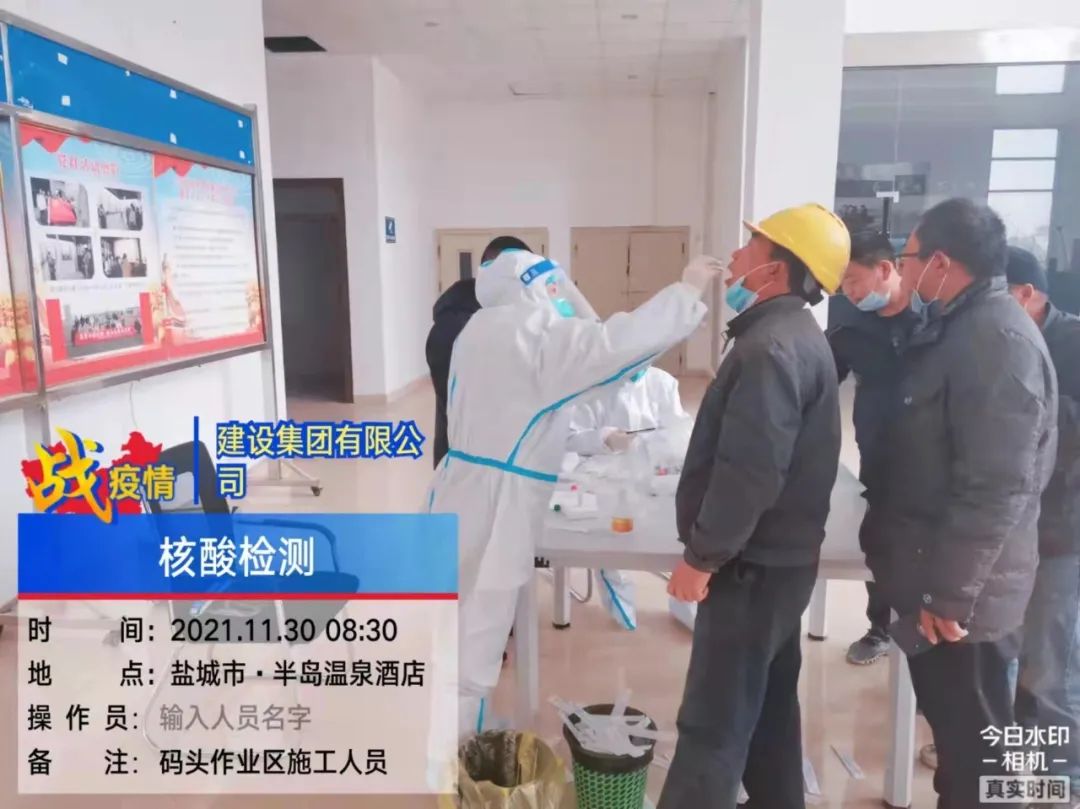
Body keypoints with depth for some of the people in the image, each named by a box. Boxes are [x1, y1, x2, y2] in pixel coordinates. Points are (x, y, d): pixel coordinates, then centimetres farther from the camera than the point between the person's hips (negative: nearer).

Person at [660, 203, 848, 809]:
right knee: (767, 703, 21)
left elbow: (749, 470, -27)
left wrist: (702, 555, -18)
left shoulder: (773, 347, -21)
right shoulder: (793, 336, 13)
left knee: (714, 721, -1)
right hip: (776, 557, 10)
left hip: (751, 565, -10)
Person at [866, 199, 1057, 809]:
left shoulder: (998, 338, -21)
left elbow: (996, 487, -25)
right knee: (949, 724, 22)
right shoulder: (956, 327, 10)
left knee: (972, 739, 7)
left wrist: (949, 593, -21)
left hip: (960, 594, -9)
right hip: (938, 579, 9)